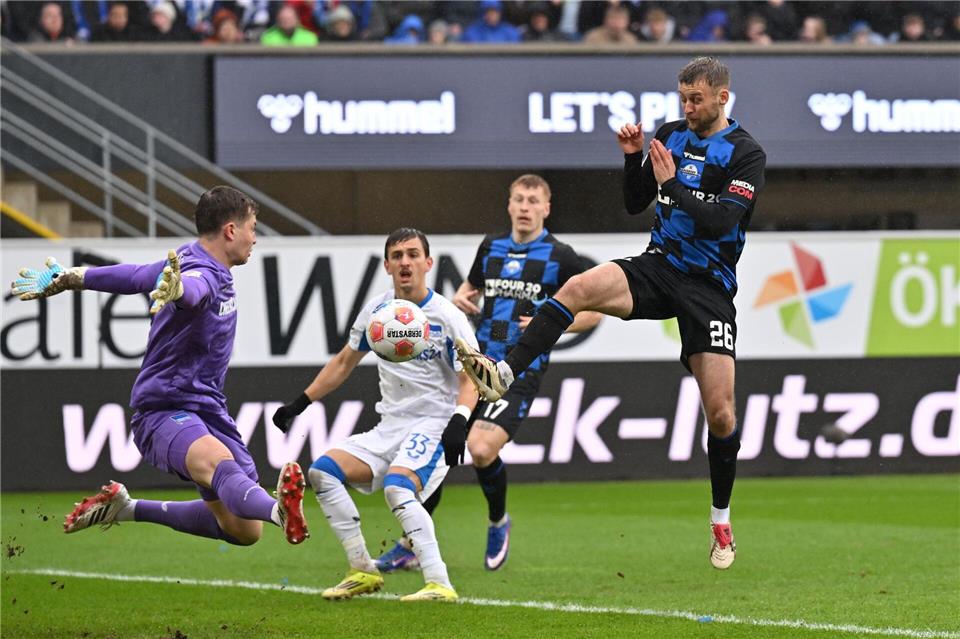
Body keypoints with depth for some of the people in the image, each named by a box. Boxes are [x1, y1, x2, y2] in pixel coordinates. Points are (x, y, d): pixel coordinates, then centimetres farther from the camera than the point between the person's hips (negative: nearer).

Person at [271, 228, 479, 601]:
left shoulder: (448, 318, -7)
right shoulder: (376, 311, 9)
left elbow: (470, 379, -10)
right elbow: (344, 362, 22)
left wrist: (460, 419, -30)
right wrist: (300, 403, 19)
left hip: (433, 427, -7)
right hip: (389, 428, 7)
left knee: (397, 486, -34)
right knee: (323, 470, -11)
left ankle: (439, 584, -37)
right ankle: (363, 571, -4)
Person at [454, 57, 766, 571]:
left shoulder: (746, 154, -7)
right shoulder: (671, 136, 9)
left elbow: (720, 221, -18)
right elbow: (635, 203, 13)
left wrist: (671, 185, -20)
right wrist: (633, 157, -3)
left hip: (708, 287, -4)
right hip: (657, 266, 4)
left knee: (720, 411, -6)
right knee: (579, 287, -28)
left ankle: (721, 523, 13)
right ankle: (502, 374, -36)